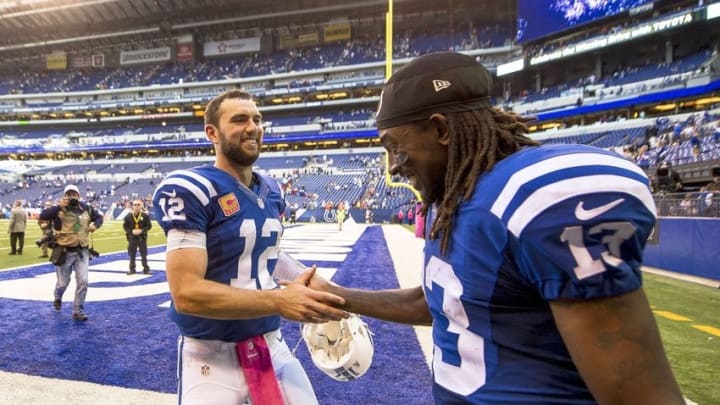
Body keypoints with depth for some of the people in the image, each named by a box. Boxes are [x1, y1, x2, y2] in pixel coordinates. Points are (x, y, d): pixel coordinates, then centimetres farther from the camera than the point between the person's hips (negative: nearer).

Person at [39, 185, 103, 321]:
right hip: (64, 252, -2)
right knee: (63, 282, 12)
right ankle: (58, 298, 48)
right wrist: (59, 206, -33)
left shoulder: (86, 209, 4)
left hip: (82, 252, 3)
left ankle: (78, 310, 11)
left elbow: (99, 217, 18)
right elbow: (42, 216, -24)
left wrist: (95, 225, -3)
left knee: (83, 281, -3)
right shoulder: (58, 210, -8)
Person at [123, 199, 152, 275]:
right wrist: (132, 231, -13)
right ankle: (132, 269, 19)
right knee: (132, 255, 8)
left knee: (144, 254, 5)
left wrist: (142, 230, -16)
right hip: (132, 238, 1)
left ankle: (146, 269, 13)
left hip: (142, 238, -1)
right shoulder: (128, 216, -3)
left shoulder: (145, 215, -5)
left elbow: (149, 226, -3)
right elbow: (125, 226, 2)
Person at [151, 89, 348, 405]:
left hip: (271, 345, 6)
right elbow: (187, 293, -24)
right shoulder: (189, 190, -17)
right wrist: (278, 301, -28)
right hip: (211, 356, -6)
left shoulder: (272, 192, 6)